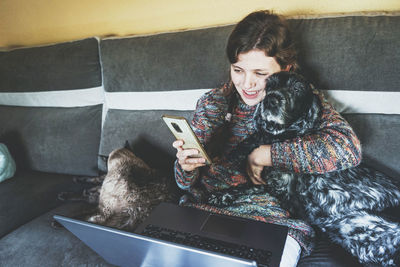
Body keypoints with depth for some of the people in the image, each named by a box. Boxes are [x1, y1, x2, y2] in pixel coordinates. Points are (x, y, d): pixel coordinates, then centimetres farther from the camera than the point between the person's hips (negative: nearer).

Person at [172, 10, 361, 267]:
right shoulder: (211, 103, 4)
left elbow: (348, 147, -21)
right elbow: (187, 184, 8)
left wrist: (265, 154, -18)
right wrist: (185, 166, -16)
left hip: (276, 222, -1)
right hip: (205, 210, 2)